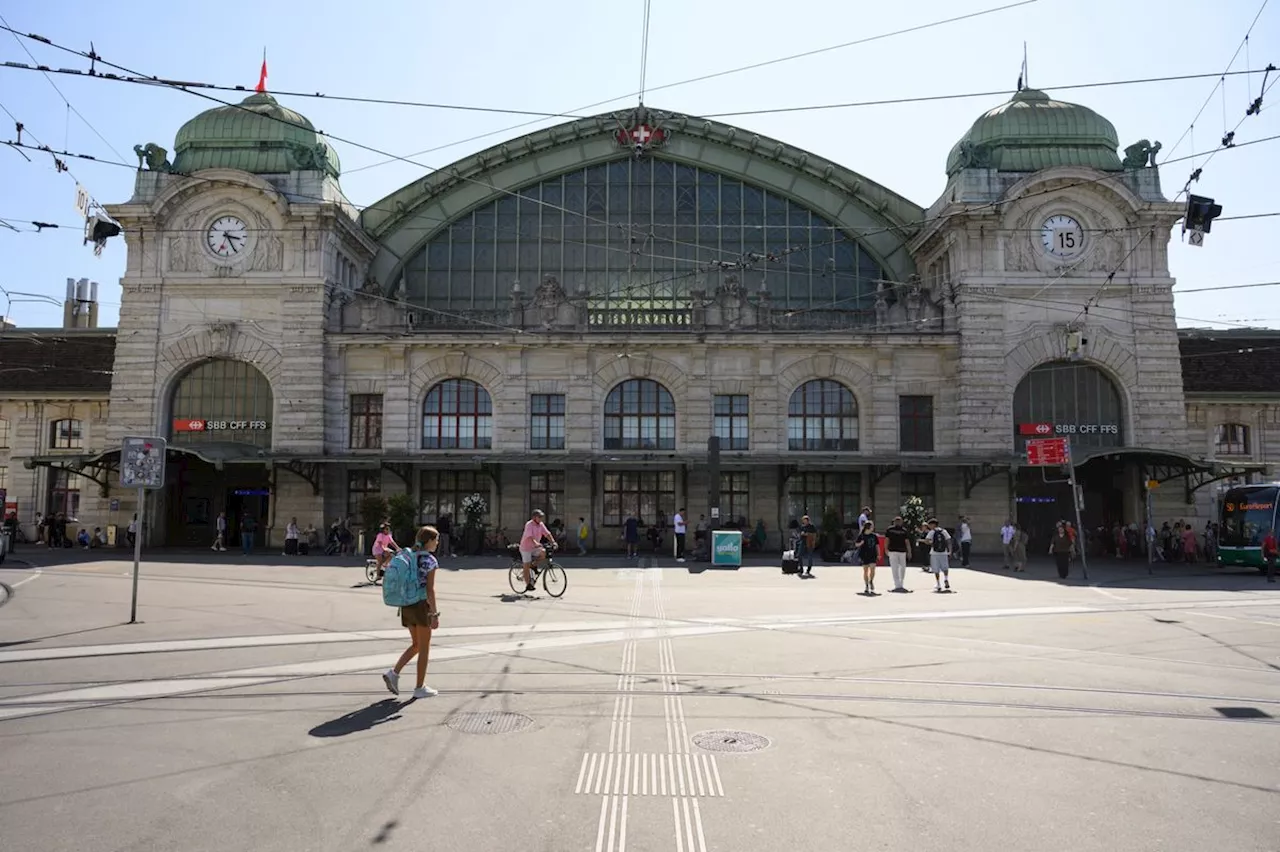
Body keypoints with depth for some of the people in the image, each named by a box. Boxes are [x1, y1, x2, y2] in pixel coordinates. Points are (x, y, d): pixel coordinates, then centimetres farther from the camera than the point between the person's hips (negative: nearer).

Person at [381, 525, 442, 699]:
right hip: (421, 606, -7)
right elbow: (430, 589, -16)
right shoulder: (430, 560, -13)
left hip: (407, 605, 7)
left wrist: (403, 607, 20)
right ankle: (420, 688, 12)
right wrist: (435, 615, -13)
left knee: (416, 645, 20)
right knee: (424, 648, 6)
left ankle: (394, 672, 5)